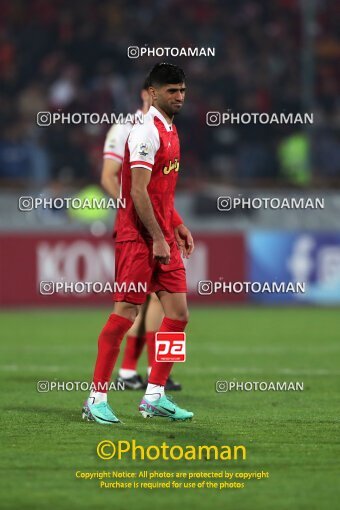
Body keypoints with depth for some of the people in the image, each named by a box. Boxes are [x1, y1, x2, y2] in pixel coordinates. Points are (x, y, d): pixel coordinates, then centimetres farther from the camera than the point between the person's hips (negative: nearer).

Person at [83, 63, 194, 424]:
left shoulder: (170, 130, 16)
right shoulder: (146, 132, -14)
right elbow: (138, 192, -19)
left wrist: (178, 227, 19)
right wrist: (157, 239, -19)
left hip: (163, 237, 9)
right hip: (137, 236, -9)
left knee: (178, 313, 5)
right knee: (125, 313, -8)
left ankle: (154, 397, 12)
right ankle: (97, 399, -2)